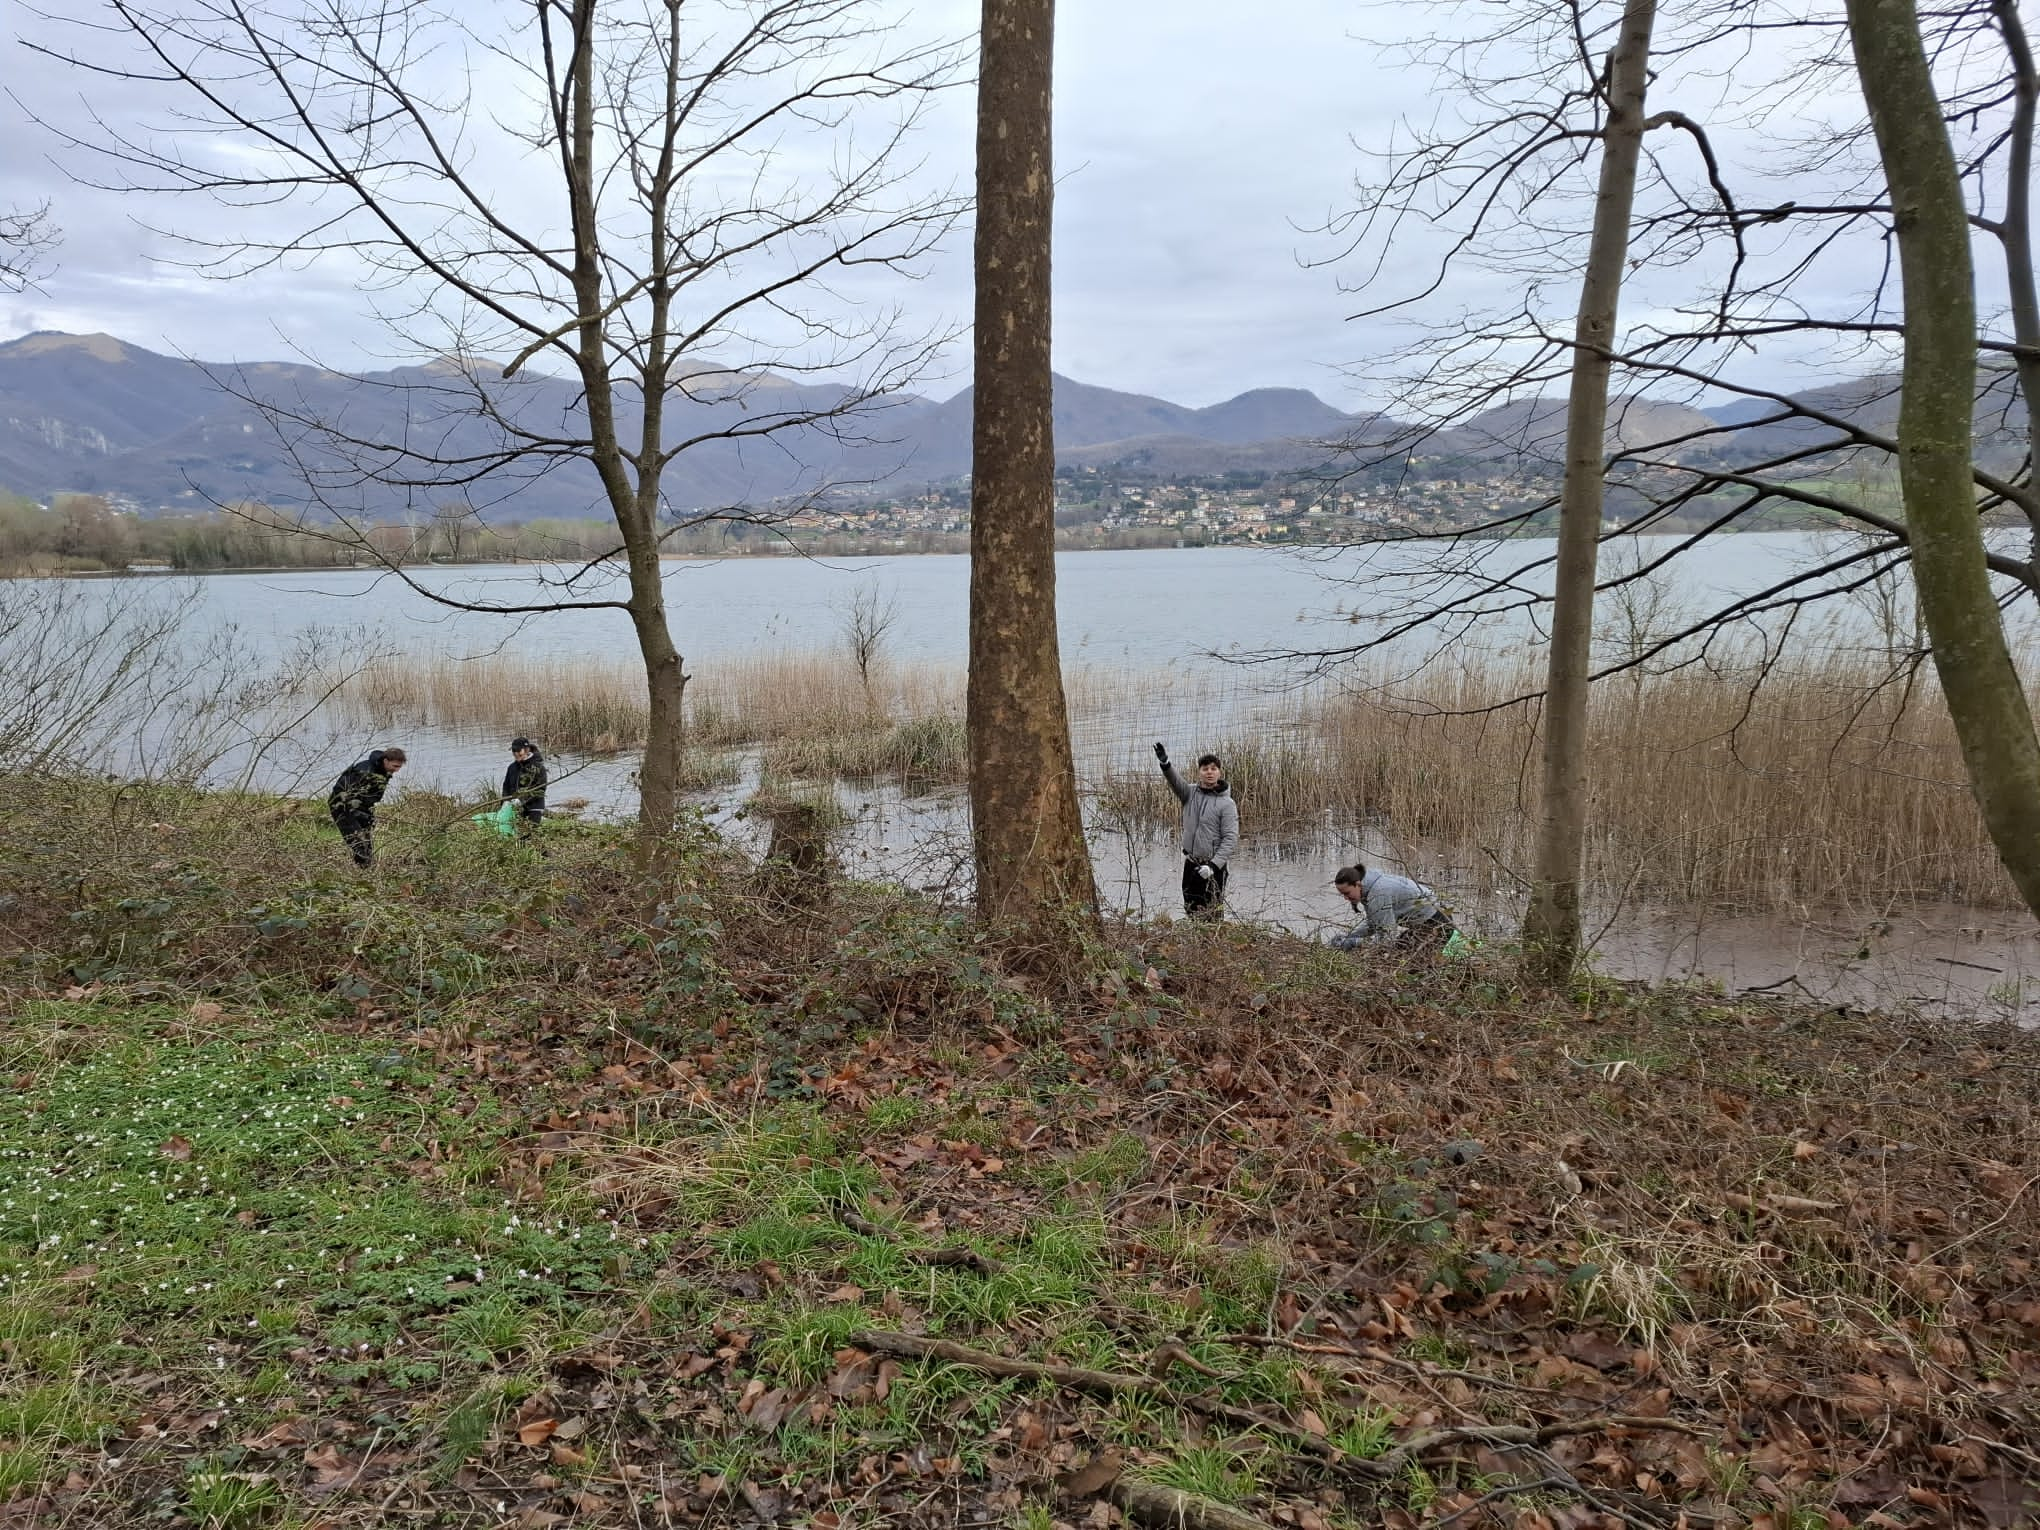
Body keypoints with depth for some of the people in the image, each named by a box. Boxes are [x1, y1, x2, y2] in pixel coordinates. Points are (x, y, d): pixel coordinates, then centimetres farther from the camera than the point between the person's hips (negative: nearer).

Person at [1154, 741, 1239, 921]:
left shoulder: (1227, 803, -9)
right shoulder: (1191, 793, 5)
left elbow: (1231, 839, -13)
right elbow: (1175, 781, -14)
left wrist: (1214, 865, -21)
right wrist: (1165, 763, -36)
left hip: (1213, 867, -5)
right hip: (1190, 865, 5)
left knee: (1213, 914, -4)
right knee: (1191, 910, 13)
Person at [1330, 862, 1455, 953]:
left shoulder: (1379, 893, -29)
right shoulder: (1367, 888, 2)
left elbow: (1386, 936, -27)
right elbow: (1373, 925, 9)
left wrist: (1355, 942, -26)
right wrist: (1350, 936, -5)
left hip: (1435, 922, -10)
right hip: (1421, 922, 10)